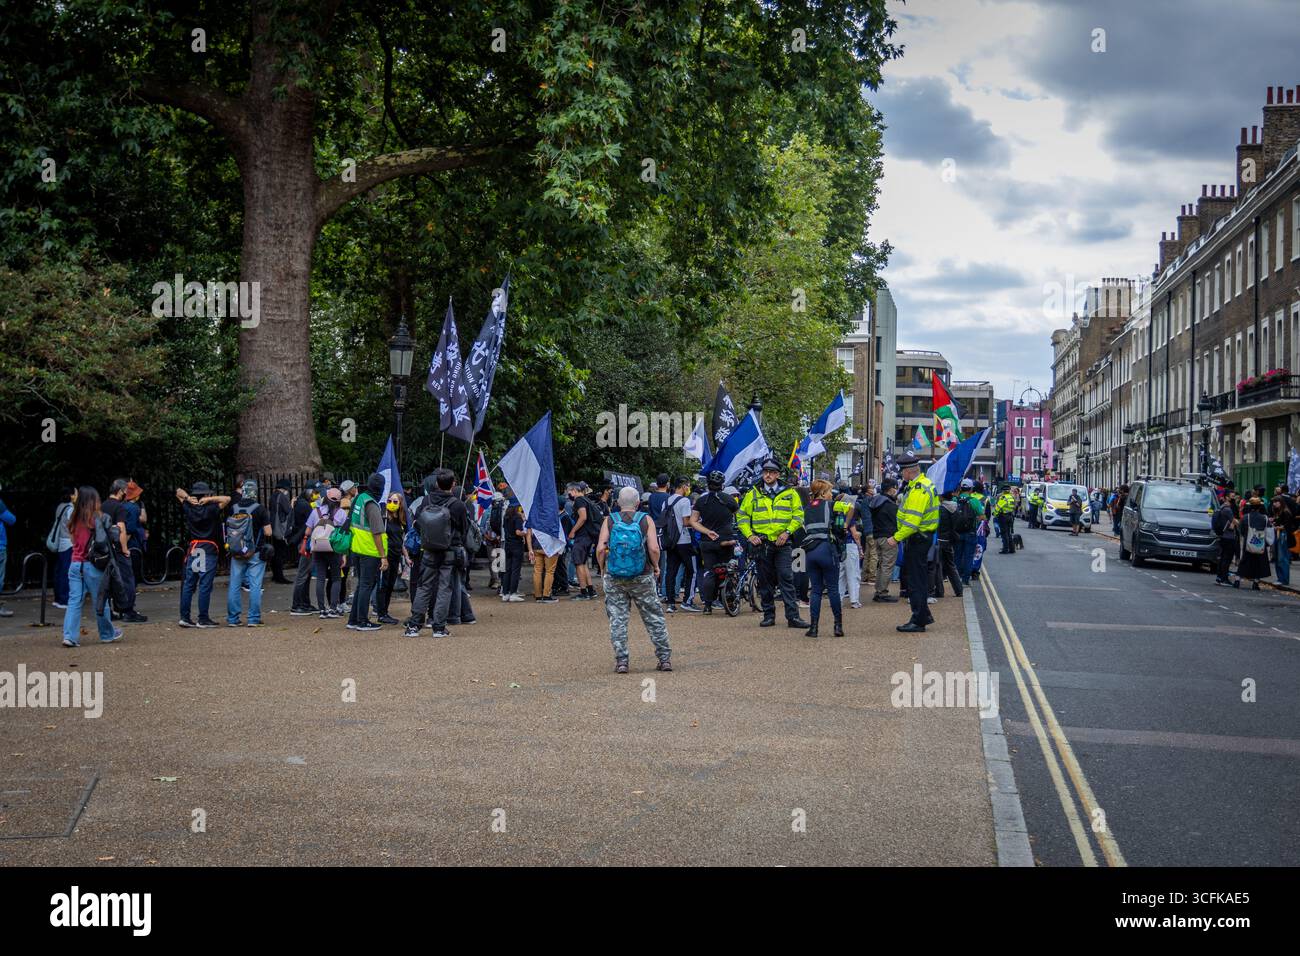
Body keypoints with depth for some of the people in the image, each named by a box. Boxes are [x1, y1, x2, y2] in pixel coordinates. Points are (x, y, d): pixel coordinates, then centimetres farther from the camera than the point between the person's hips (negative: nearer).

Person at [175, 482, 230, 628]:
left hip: (193, 549, 5)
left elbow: (178, 491, 16)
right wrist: (209, 500, -10)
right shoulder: (210, 509, -10)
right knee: (205, 586, -4)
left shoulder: (188, 508, 3)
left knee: (188, 584, 8)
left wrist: (188, 498, -1)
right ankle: (203, 619, -3)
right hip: (209, 550, -5)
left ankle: (184, 617, 7)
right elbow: (227, 498, -9)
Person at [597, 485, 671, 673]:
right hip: (642, 578, 0)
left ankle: (621, 661, 3)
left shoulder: (609, 521, 0)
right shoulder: (646, 520, -2)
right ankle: (665, 658, 12)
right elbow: (654, 548, -12)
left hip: (614, 578, 0)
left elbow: (601, 548, -9)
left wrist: (602, 568, 6)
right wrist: (656, 566, 5)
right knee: (654, 618, 9)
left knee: (617, 619, 6)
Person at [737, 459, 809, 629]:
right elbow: (742, 516, 11)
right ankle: (769, 616, 14)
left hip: (782, 543, -1)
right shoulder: (753, 494, 7)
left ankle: (792, 616, -9)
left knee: (786, 578, -8)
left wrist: (787, 532, -8)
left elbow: (798, 514, 5)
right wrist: (749, 535, -1)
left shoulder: (789, 493, 6)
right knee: (765, 581, 6)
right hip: (761, 543, 1)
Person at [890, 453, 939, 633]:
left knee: (915, 580, -4)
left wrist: (897, 537, -23)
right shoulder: (925, 483, 12)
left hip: (917, 539, -10)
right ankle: (924, 615, 27)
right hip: (922, 536, 10)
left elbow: (912, 521, -28)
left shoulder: (918, 490, -22)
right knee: (918, 578, 19)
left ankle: (918, 621, 2)